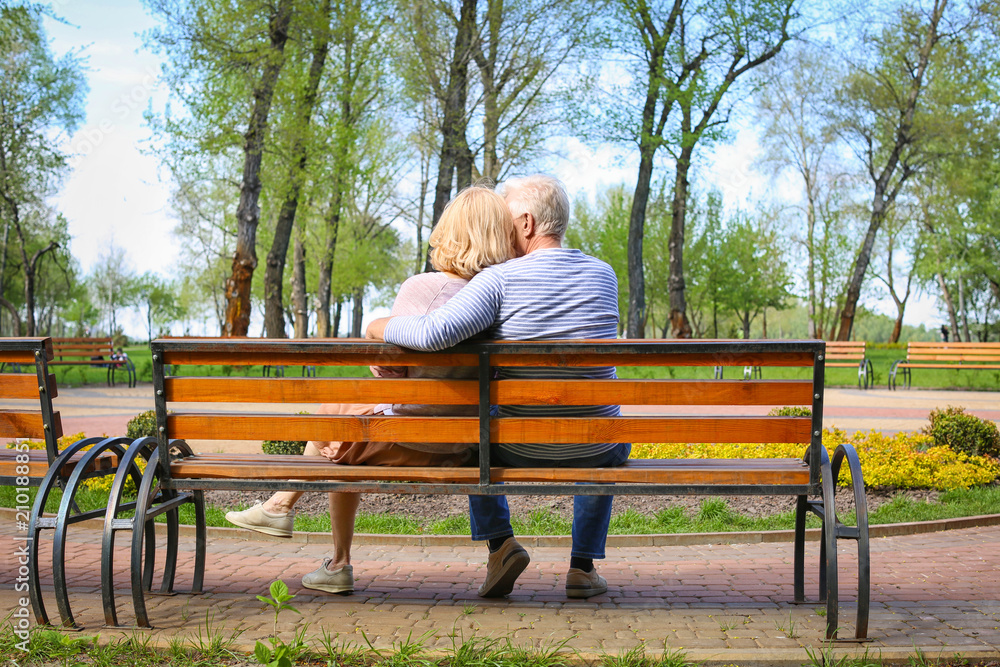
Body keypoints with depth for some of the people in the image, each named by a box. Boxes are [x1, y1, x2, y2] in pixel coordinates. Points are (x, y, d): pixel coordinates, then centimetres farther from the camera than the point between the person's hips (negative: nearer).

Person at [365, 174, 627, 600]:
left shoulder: (500, 279, -15)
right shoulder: (603, 274, 1)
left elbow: (436, 333, -28)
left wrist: (382, 326, -8)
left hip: (521, 452, -2)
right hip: (591, 453, 3)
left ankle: (499, 542, 15)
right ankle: (583, 566, 28)